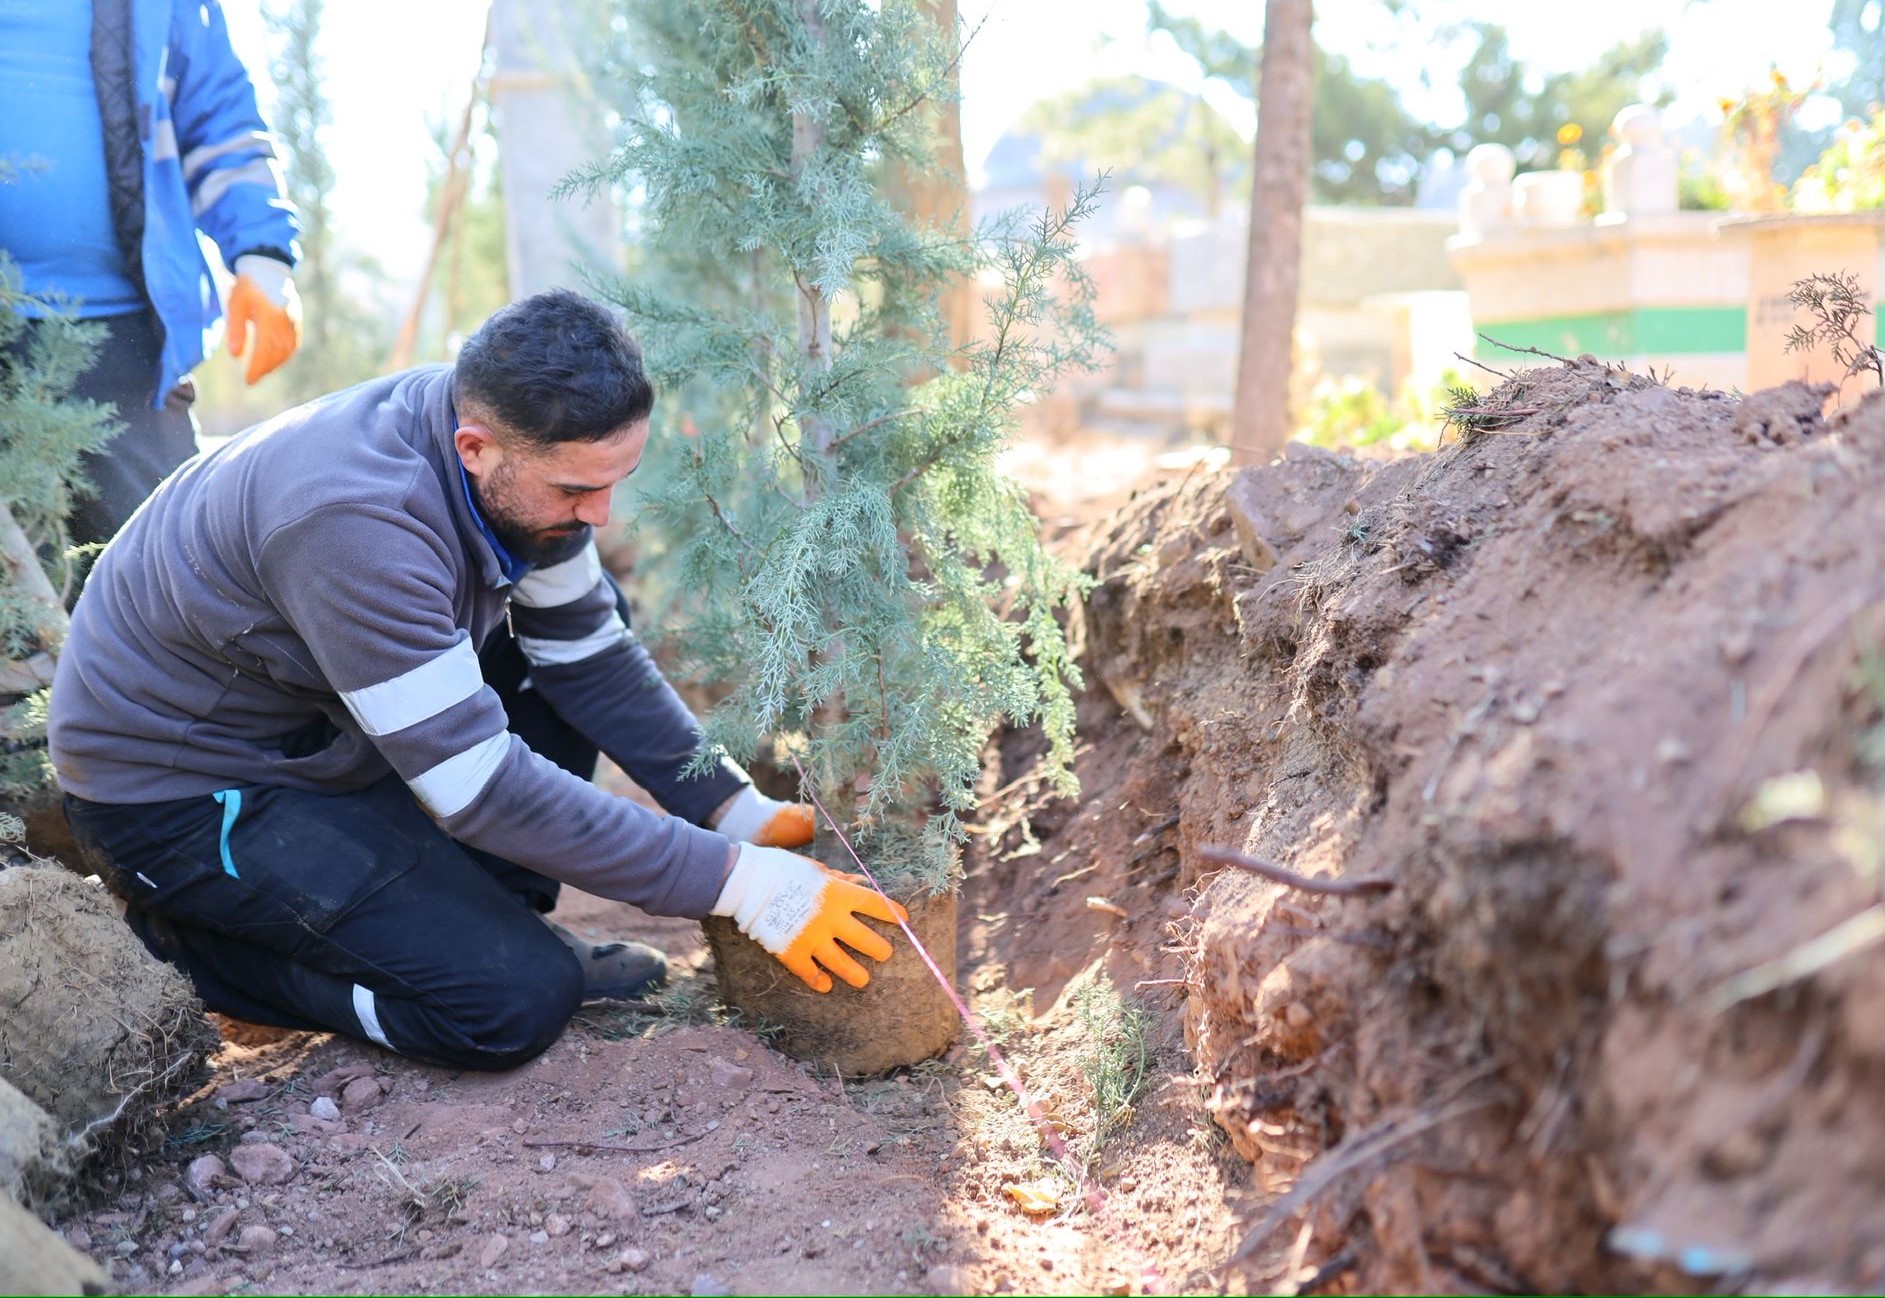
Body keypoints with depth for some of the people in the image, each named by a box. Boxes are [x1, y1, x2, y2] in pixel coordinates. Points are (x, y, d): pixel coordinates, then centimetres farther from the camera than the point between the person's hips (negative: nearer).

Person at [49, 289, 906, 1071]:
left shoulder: (517, 456, -11)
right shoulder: (355, 521, -36)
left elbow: (588, 654, 0)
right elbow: (482, 787, -34)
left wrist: (735, 808, -9)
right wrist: (740, 883, -33)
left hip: (315, 729, 9)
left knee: (582, 616, 3)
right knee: (515, 1003, -18)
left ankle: (490, 920, 6)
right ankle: (192, 938, 0)